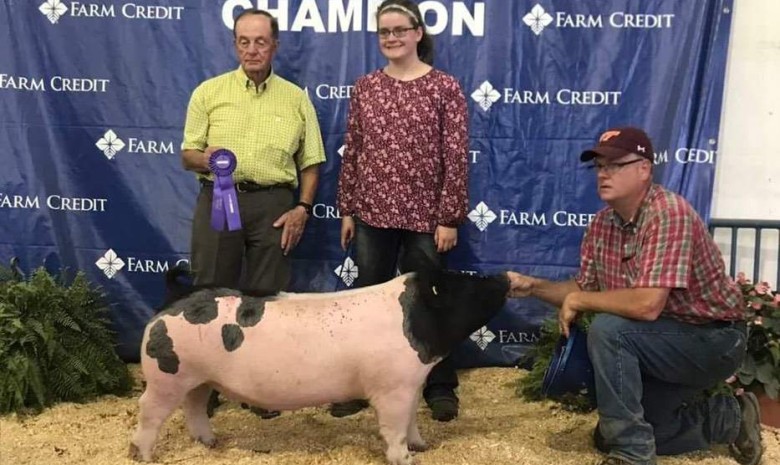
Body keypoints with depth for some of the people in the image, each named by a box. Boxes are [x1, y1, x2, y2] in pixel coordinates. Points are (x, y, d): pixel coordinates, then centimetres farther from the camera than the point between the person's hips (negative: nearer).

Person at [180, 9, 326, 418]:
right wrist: (206, 158, -18)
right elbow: (186, 155, 5)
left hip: (273, 204, 1)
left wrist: (303, 207, -4)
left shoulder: (296, 98, 8)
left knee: (266, 295, 6)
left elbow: (310, 162, 10)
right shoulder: (209, 92, 5)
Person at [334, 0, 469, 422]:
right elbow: (351, 152, 8)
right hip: (372, 213, 3)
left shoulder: (444, 87, -4)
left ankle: (440, 388, 22)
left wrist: (449, 217, -10)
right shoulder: (364, 87, 6)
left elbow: (456, 156, -6)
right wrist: (346, 210, 6)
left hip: (424, 215, -3)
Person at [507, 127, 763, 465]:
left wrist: (577, 301, -23)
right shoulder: (602, 224, -2)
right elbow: (584, 290, 8)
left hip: (713, 339, -9)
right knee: (610, 436, 10)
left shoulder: (669, 213, -27)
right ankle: (728, 417, 24)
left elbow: (647, 305, -36)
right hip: (666, 340, 9)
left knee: (606, 330, -30)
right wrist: (532, 286, -8)